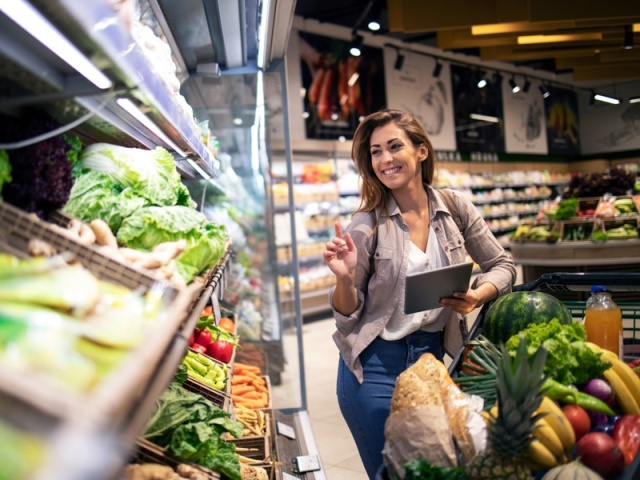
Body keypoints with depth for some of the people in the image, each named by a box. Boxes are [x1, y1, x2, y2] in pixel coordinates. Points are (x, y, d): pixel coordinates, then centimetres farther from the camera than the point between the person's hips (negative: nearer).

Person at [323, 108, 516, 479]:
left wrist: (478, 296, -13)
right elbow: (348, 317, -8)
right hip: (375, 365, -3)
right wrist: (344, 277, -28)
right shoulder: (367, 225, -12)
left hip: (433, 357, 3)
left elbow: (502, 265, 7)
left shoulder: (455, 208, -4)